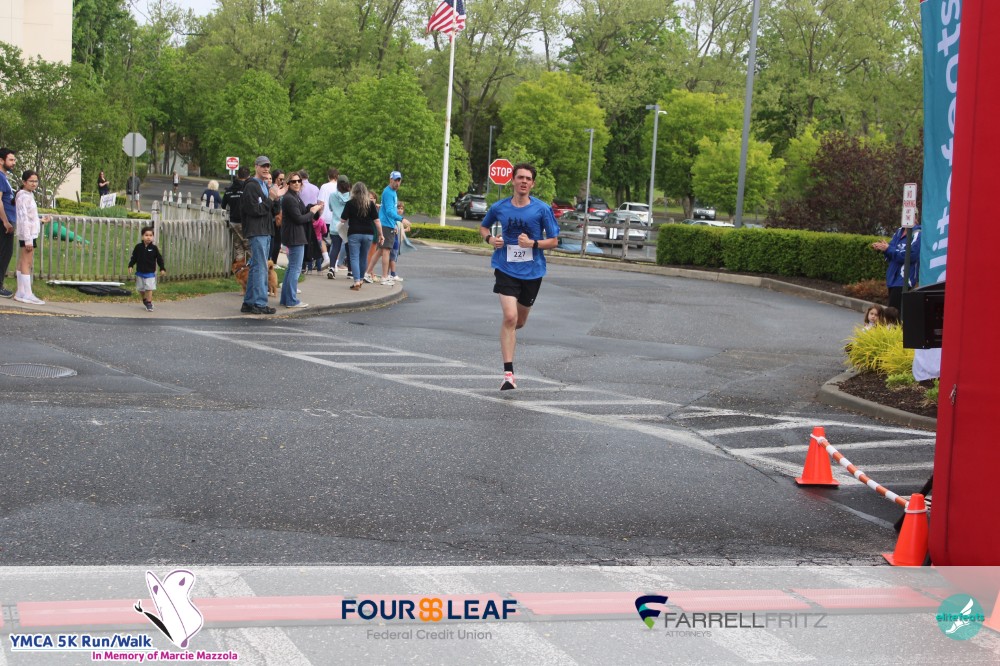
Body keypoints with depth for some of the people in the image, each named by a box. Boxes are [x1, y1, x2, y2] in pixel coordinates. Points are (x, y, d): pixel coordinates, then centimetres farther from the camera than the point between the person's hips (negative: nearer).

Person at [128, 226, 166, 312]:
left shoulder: (154, 248, -5)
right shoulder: (138, 247, -3)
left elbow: (159, 259, 1)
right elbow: (134, 257, 5)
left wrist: (162, 268, -3)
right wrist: (130, 265, -5)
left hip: (150, 273, -2)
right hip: (140, 272, 2)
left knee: (149, 289, -8)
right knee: (140, 289, 12)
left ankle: (149, 303, 0)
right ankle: (145, 300, 35)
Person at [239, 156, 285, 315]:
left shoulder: (266, 187, 20)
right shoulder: (251, 186, -9)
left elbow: (274, 212, 17)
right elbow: (255, 210, -18)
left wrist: (277, 198, 1)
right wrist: (271, 198, -17)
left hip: (266, 232, 10)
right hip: (256, 232, -10)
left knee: (255, 268, 12)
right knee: (260, 267, -10)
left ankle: (249, 302, 16)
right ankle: (259, 303, -10)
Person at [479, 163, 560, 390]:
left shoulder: (543, 209, -6)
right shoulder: (499, 208, -2)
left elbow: (553, 241, -1)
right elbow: (484, 227, 17)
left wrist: (533, 243, -19)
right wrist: (490, 239, -5)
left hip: (532, 272, 1)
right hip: (506, 269, -1)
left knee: (519, 321, 15)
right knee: (510, 317, -18)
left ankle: (507, 335, 54)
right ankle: (508, 373, -16)